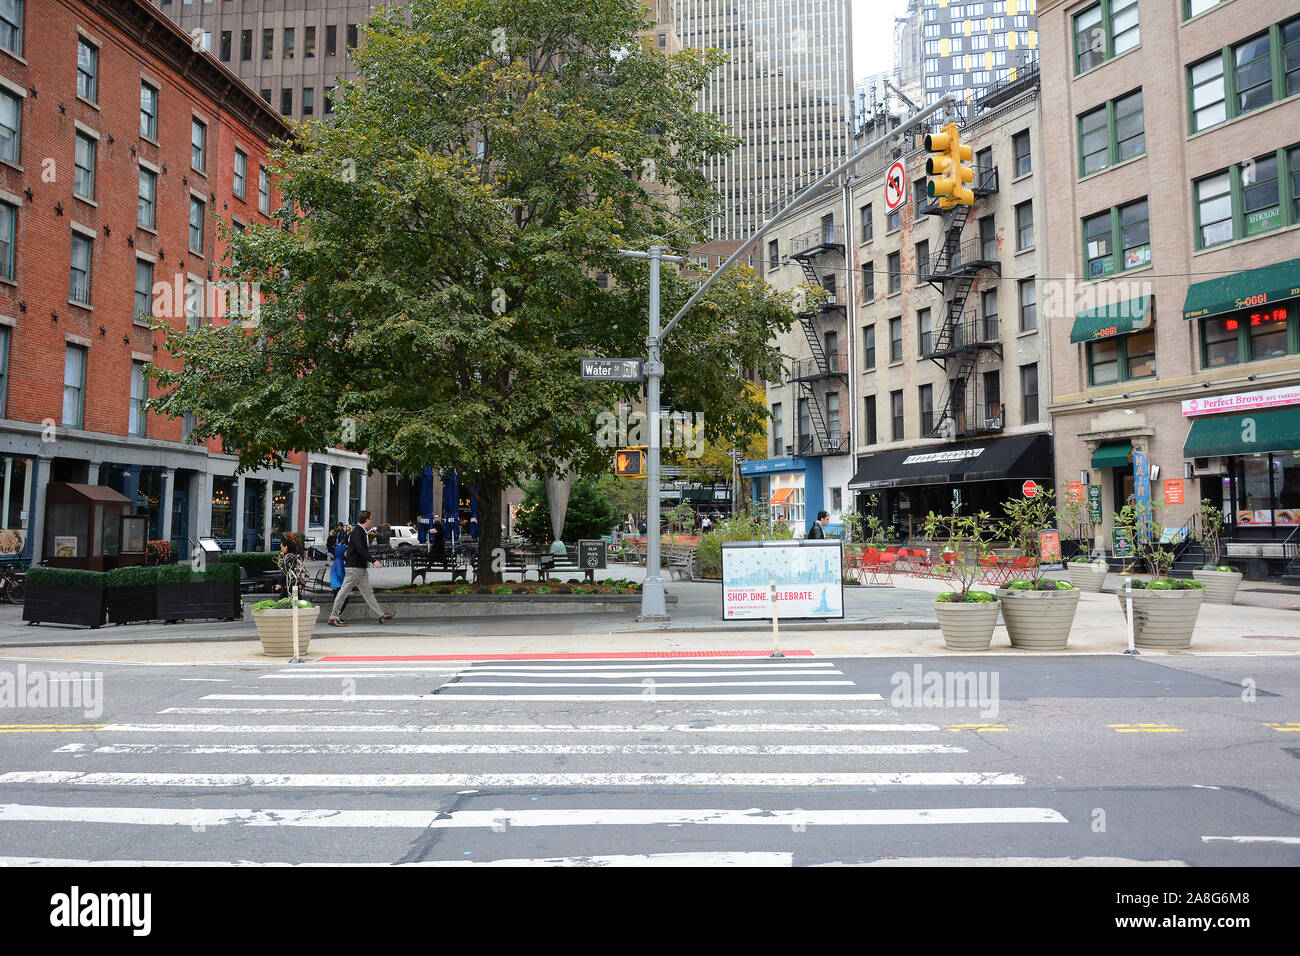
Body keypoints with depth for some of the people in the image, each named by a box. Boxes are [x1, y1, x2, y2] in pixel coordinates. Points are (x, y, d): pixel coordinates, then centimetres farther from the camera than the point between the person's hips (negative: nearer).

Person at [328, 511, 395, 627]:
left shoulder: (361, 532, 14)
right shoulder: (357, 532, -16)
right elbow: (360, 550, -25)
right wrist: (373, 561, -28)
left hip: (362, 568, 10)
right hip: (354, 567, -10)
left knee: (368, 592, 8)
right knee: (344, 592, -3)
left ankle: (381, 615, 7)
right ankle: (333, 617, 4)